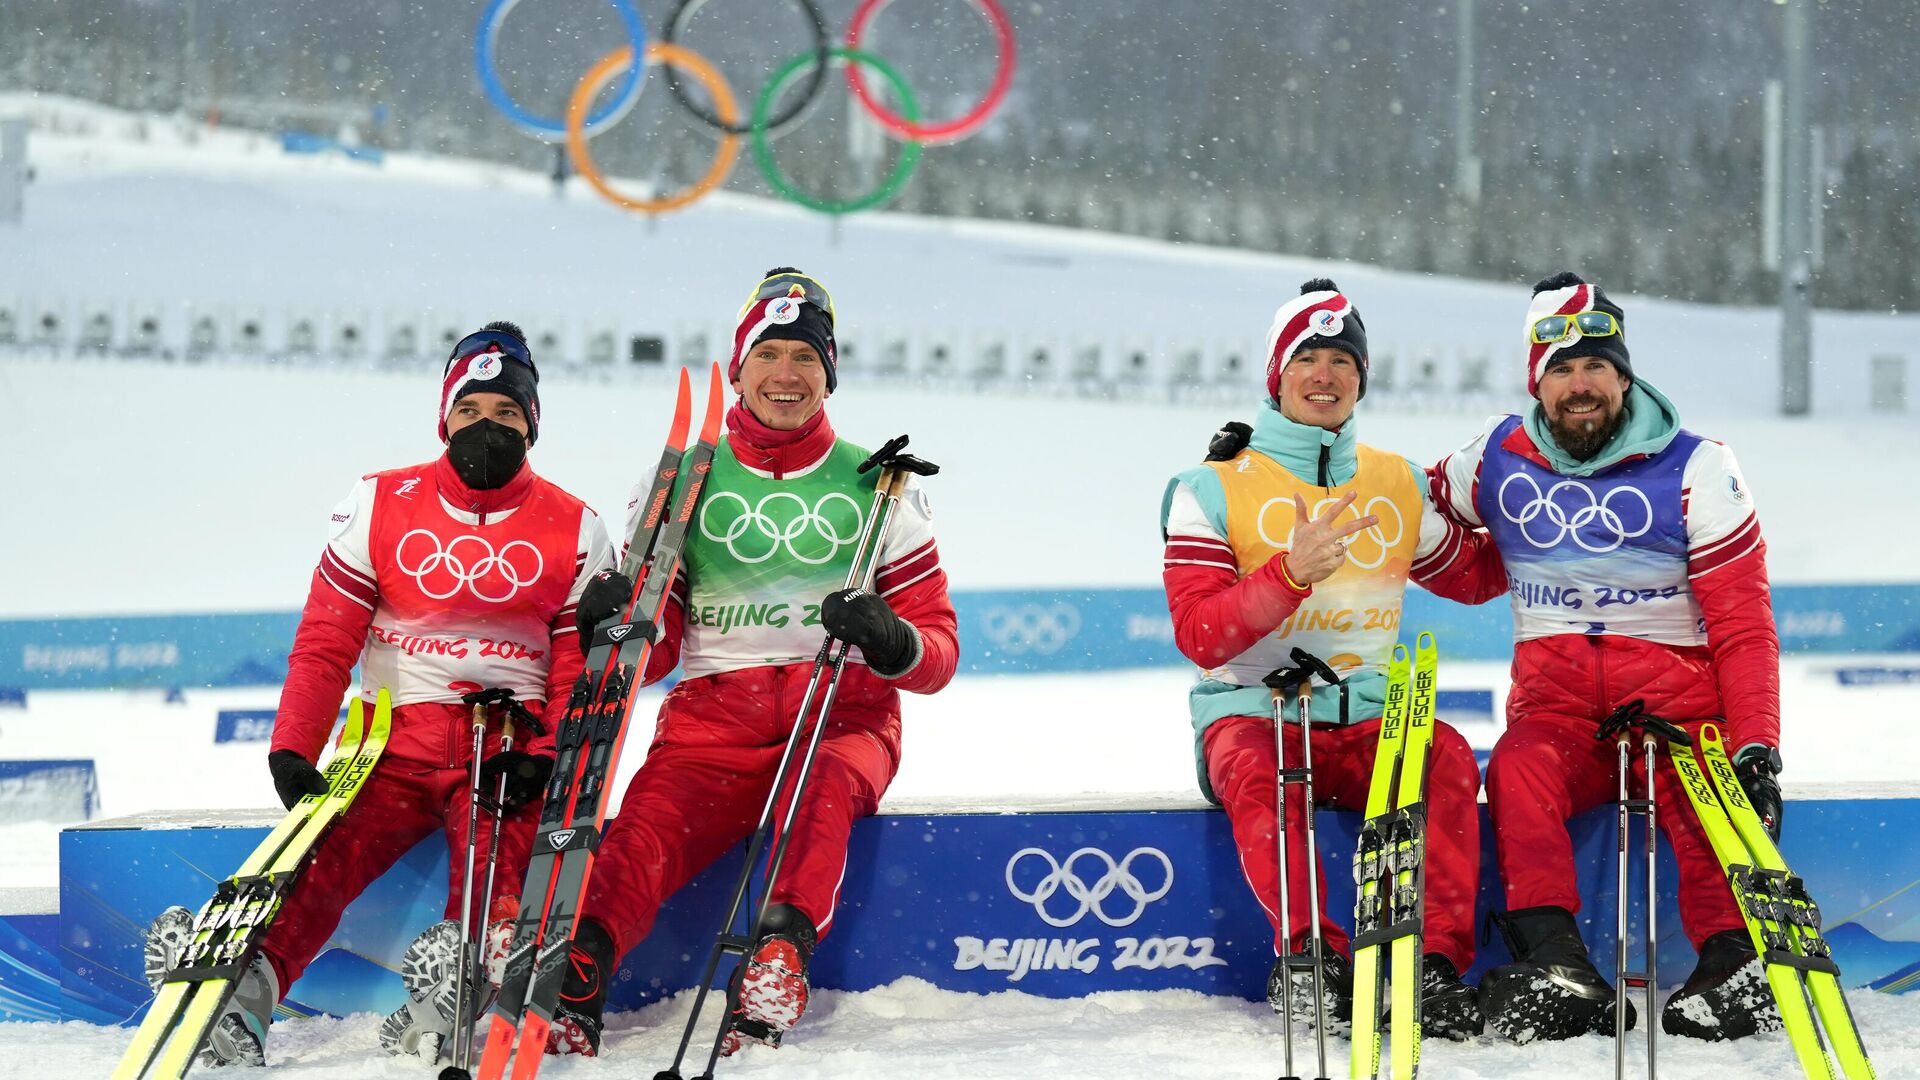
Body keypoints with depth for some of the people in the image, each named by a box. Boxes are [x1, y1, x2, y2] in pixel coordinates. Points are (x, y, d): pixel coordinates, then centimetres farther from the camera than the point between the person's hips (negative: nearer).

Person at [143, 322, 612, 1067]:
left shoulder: (573, 529, 6)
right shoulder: (381, 505, 5)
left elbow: (584, 668, 7)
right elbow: (325, 642, 3)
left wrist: (546, 758, -11)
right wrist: (291, 748, -11)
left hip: (506, 748, 0)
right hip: (396, 744, 0)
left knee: (494, 858, -31)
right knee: (325, 853, -27)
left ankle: (458, 986, -56)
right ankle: (246, 987, -49)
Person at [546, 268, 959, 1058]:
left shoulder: (876, 487, 12)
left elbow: (937, 652, 8)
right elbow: (654, 654, 12)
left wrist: (890, 640, -16)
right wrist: (616, 623, -11)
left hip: (843, 717, 0)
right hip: (713, 720, 0)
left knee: (825, 786, -36)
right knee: (646, 828, -31)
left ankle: (777, 966, -51)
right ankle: (571, 989, -52)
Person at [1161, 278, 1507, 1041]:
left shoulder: (1399, 484, 14)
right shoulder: (1215, 488, 1)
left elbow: (1472, 577, 25)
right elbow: (1199, 636, -9)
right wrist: (1291, 572, -23)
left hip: (1365, 725, 3)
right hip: (1251, 712, -2)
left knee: (1448, 757, -29)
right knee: (1256, 771, -37)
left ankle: (1437, 963, -34)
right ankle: (1310, 955, -39)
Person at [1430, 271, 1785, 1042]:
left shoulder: (1695, 468, 0)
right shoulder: (1498, 459, 8)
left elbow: (1742, 624, -3)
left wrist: (1757, 746, -16)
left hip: (1676, 693, -1)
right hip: (1556, 697, 1)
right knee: (1519, 770, -32)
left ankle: (1735, 966, -47)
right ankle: (1556, 970, -45)